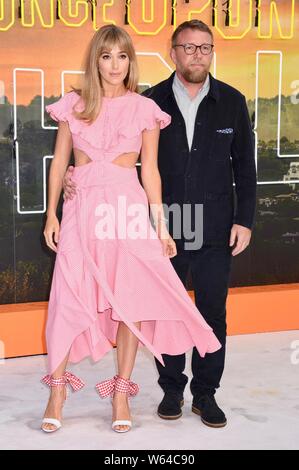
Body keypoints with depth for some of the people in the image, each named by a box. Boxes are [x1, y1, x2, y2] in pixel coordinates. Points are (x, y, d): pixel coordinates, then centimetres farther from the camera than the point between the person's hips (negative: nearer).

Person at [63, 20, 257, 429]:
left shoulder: (231, 102, 3)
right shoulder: (151, 102, 0)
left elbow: (244, 166, 6)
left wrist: (244, 220, 0)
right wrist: (77, 174, -12)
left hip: (215, 232, 1)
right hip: (165, 229, 0)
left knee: (213, 314, 8)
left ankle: (206, 394, 23)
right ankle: (172, 388, 27)